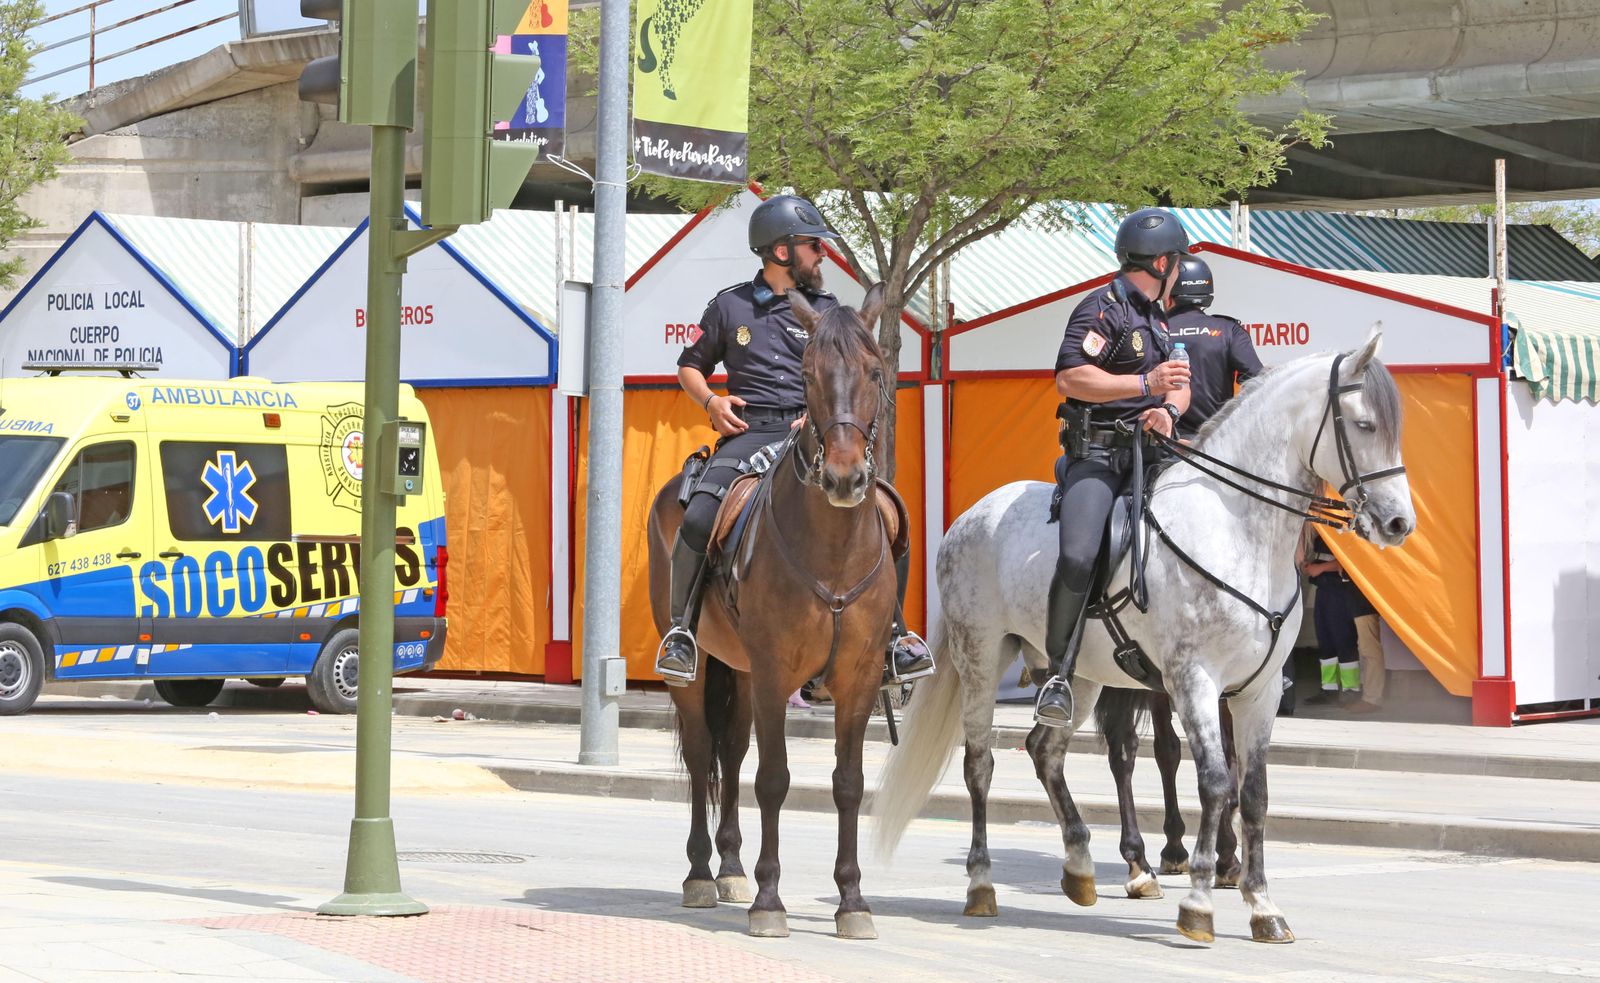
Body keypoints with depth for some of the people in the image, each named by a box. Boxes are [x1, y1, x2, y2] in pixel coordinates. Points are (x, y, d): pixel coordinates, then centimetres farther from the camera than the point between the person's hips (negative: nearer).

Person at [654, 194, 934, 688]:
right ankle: (680, 630, -10)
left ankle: (892, 636, 0)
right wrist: (711, 402, 2)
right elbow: (690, 367, 22)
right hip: (749, 433, -1)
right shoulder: (730, 306, 12)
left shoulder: (827, 311, 14)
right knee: (697, 522, -28)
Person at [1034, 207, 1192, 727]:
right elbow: (1069, 378, -16)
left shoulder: (1157, 320, 24)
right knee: (1077, 558, -26)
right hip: (1097, 455, -8)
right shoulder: (1102, 309, -5)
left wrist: (1170, 409, -4)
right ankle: (1058, 674, -17)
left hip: (1148, 450, 8)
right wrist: (1146, 384, -19)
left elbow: (1181, 384, 21)